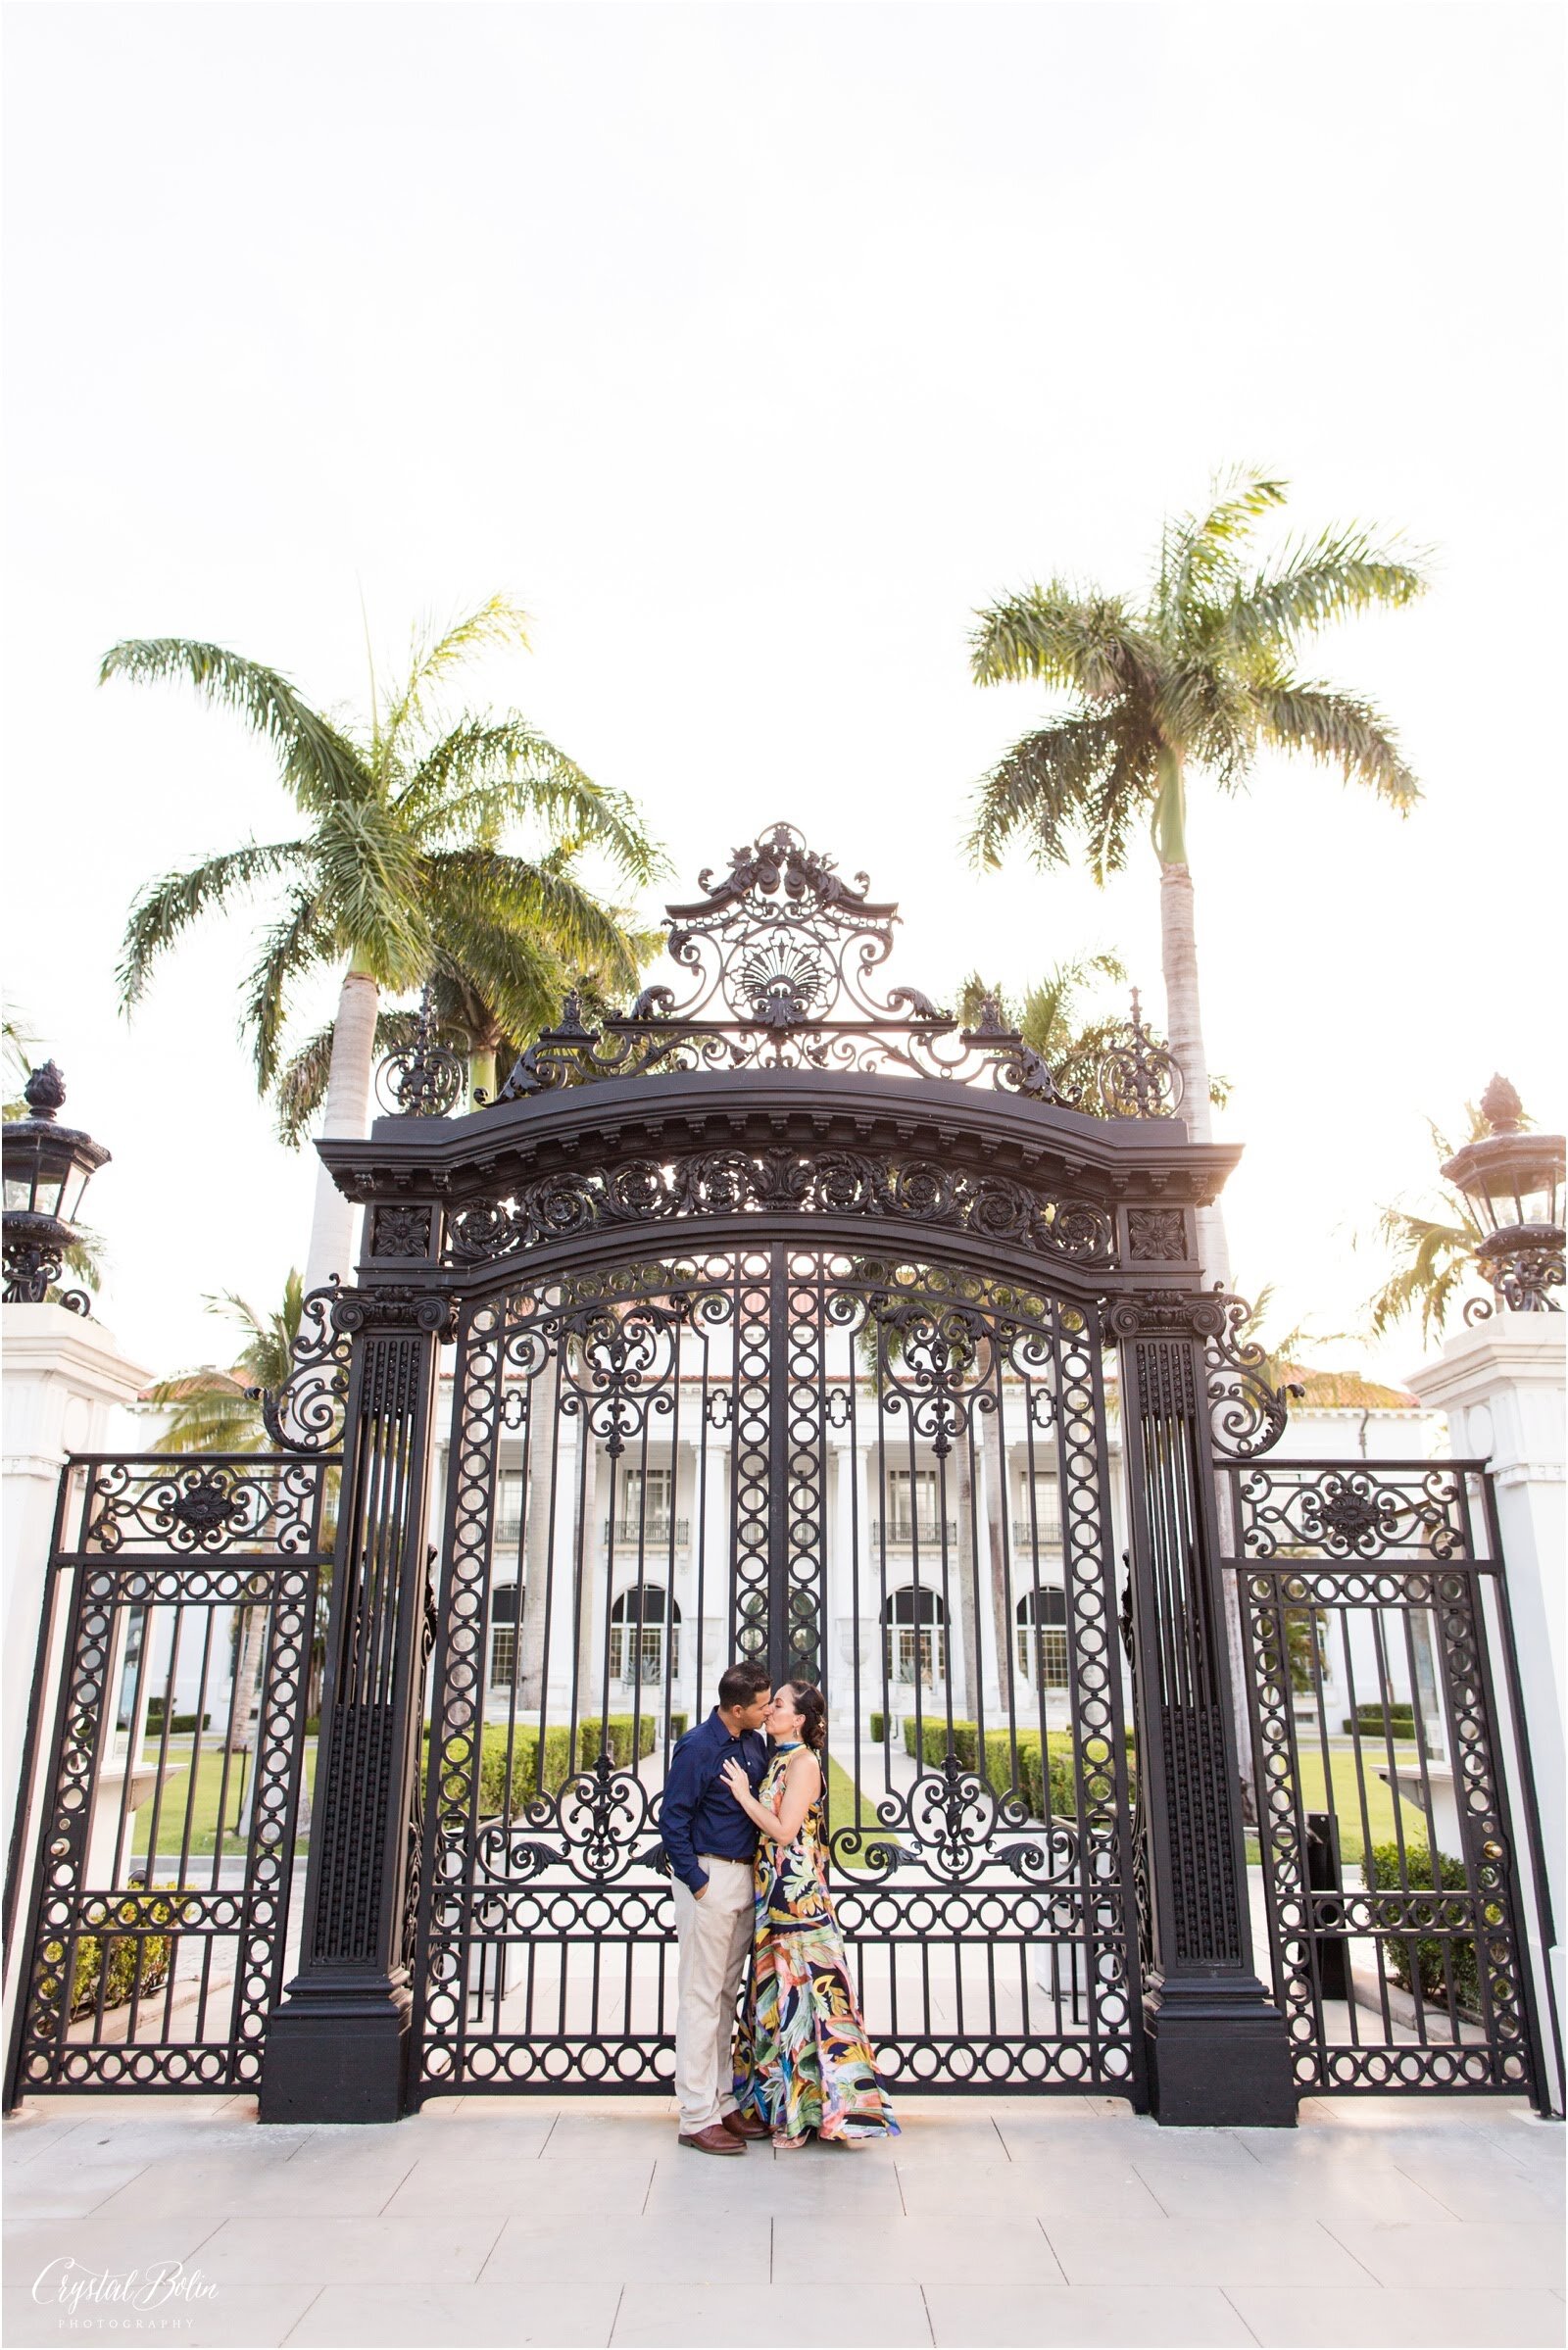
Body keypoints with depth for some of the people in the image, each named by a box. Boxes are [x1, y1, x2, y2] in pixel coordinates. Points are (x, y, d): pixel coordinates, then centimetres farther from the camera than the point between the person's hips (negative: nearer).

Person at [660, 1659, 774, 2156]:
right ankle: (697, 2118, 6)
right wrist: (697, 1883, -13)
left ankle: (723, 2103, 24)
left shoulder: (755, 1743, 6)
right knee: (701, 1997, -1)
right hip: (710, 1877, -7)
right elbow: (673, 1820, -13)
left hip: (745, 1876, 7)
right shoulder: (697, 1747, -15)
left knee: (727, 1995, 14)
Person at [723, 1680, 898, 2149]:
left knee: (799, 1992, -2)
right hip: (775, 1894, 9)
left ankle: (803, 2113, 7)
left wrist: (743, 1794, -12)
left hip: (797, 1894, -9)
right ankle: (783, 2104, 22)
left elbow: (783, 1830, -18)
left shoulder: (804, 1762, -12)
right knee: (779, 1993, 13)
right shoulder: (779, 1760, 12)